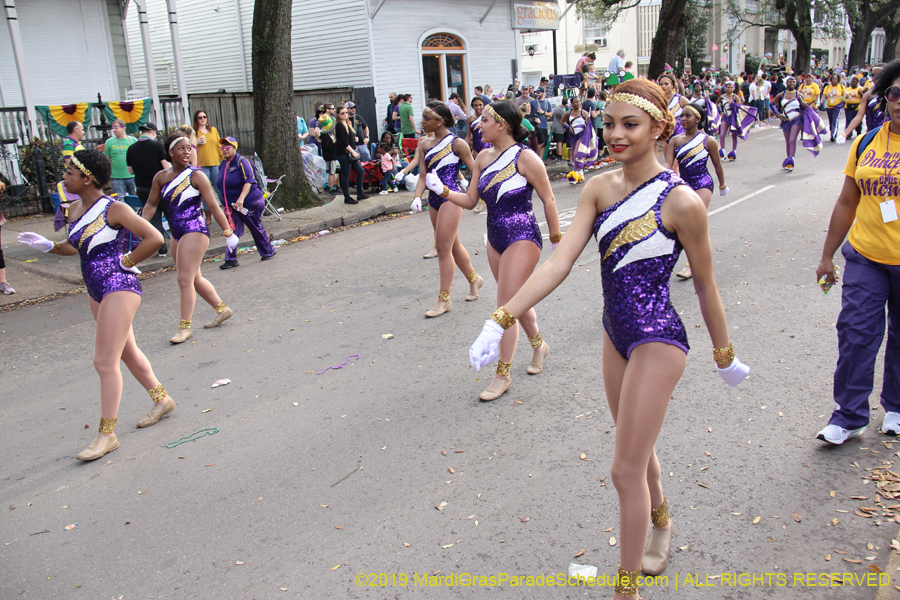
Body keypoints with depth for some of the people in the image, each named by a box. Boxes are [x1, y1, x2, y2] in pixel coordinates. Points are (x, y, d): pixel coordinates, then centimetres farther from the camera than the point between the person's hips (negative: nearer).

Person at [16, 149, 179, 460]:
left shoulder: (114, 209, -16)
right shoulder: (76, 209, 8)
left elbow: (154, 238, -21)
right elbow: (76, 247, 20)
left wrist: (127, 262, -14)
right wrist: (48, 245, 3)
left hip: (119, 288, -9)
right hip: (96, 291, 9)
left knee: (105, 362, -6)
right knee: (127, 352, 19)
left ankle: (107, 434, 4)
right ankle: (161, 399, 36)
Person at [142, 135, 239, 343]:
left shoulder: (196, 176, -9)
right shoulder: (161, 177, 6)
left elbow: (213, 206, -9)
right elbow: (151, 204, 15)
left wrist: (227, 232, -9)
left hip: (195, 231, -7)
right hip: (177, 233, 7)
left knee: (185, 280, -8)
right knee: (194, 279, 16)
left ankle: (185, 327, 0)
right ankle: (222, 309, 33)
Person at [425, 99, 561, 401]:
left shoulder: (524, 157, -14)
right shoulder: (483, 157, 5)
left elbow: (548, 199, -8)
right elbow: (471, 200, 8)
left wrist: (556, 241, -4)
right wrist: (441, 189, -7)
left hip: (522, 238, -7)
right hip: (495, 239, 7)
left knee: (506, 306, -6)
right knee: (516, 300, 19)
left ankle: (502, 374, 6)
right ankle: (539, 345, 44)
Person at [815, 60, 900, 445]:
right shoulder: (866, 143, 4)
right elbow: (846, 203, 10)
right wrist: (827, 256, 11)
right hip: (865, 256, 2)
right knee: (855, 331, -2)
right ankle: (849, 416, 10)